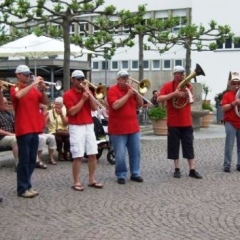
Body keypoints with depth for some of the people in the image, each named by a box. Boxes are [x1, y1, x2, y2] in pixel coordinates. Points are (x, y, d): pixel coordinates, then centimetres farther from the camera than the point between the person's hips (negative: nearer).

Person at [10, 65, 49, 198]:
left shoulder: (34, 89, 13)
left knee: (32, 160, 11)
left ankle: (28, 185, 20)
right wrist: (33, 84, -24)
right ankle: (22, 188, 3)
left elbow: (46, 102, 8)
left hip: (35, 128, 6)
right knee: (24, 160, -4)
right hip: (23, 129, -6)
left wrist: (43, 90, -9)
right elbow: (18, 96, -28)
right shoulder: (15, 89, -4)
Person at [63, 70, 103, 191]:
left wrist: (89, 93, -8)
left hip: (89, 126, 6)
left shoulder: (87, 92, 11)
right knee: (78, 156, -6)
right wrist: (83, 99, -16)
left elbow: (95, 108, 1)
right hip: (76, 127, -6)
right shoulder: (68, 94, -6)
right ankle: (76, 182, 2)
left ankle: (92, 180, 15)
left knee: (93, 154, 6)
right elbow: (72, 112, -16)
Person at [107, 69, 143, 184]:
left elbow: (140, 104, 8)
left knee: (136, 152, 9)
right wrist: (128, 95, -20)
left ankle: (135, 174, 18)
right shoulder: (112, 90, -8)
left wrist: (136, 93, -8)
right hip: (118, 129, -6)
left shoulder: (131, 89, 11)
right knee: (120, 155, -3)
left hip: (133, 127, 6)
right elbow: (115, 106, -23)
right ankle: (121, 175, 9)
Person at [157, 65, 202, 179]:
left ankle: (192, 170, 5)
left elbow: (190, 101, 7)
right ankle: (177, 169, 14)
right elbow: (159, 99, -15)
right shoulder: (168, 86, -3)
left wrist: (187, 94, -14)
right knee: (174, 146, 4)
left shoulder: (187, 85, 8)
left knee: (189, 146, 3)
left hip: (186, 122, 3)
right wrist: (174, 94, -23)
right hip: (173, 122, -2)